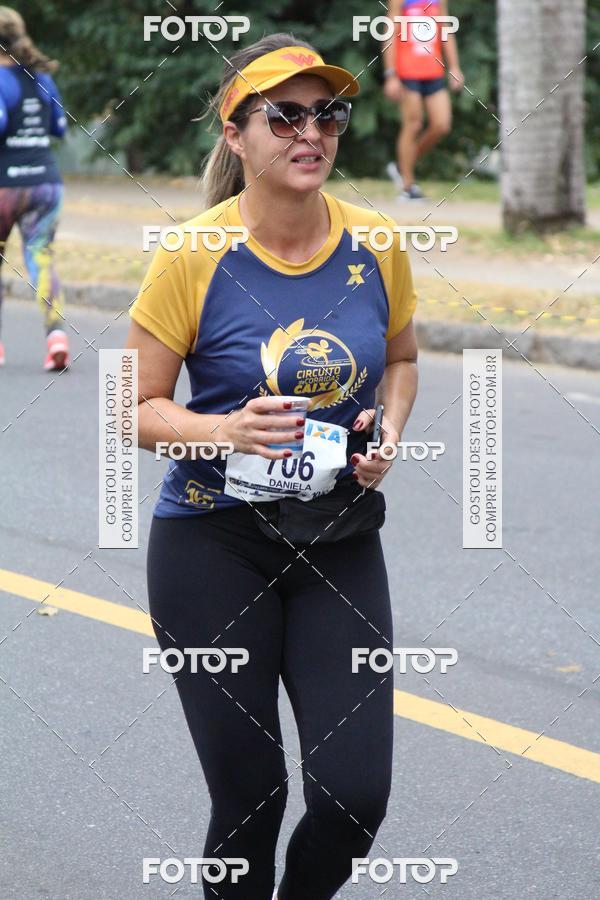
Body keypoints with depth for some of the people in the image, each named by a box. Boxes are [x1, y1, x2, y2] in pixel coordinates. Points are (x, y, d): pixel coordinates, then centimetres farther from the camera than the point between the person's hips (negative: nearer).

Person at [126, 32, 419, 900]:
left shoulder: (375, 246, -1)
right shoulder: (194, 256, -12)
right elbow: (138, 407, -6)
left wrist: (388, 431, -3)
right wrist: (228, 430, -24)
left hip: (339, 542, 3)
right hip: (213, 543, -3)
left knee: (356, 795, -5)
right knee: (250, 797, -1)